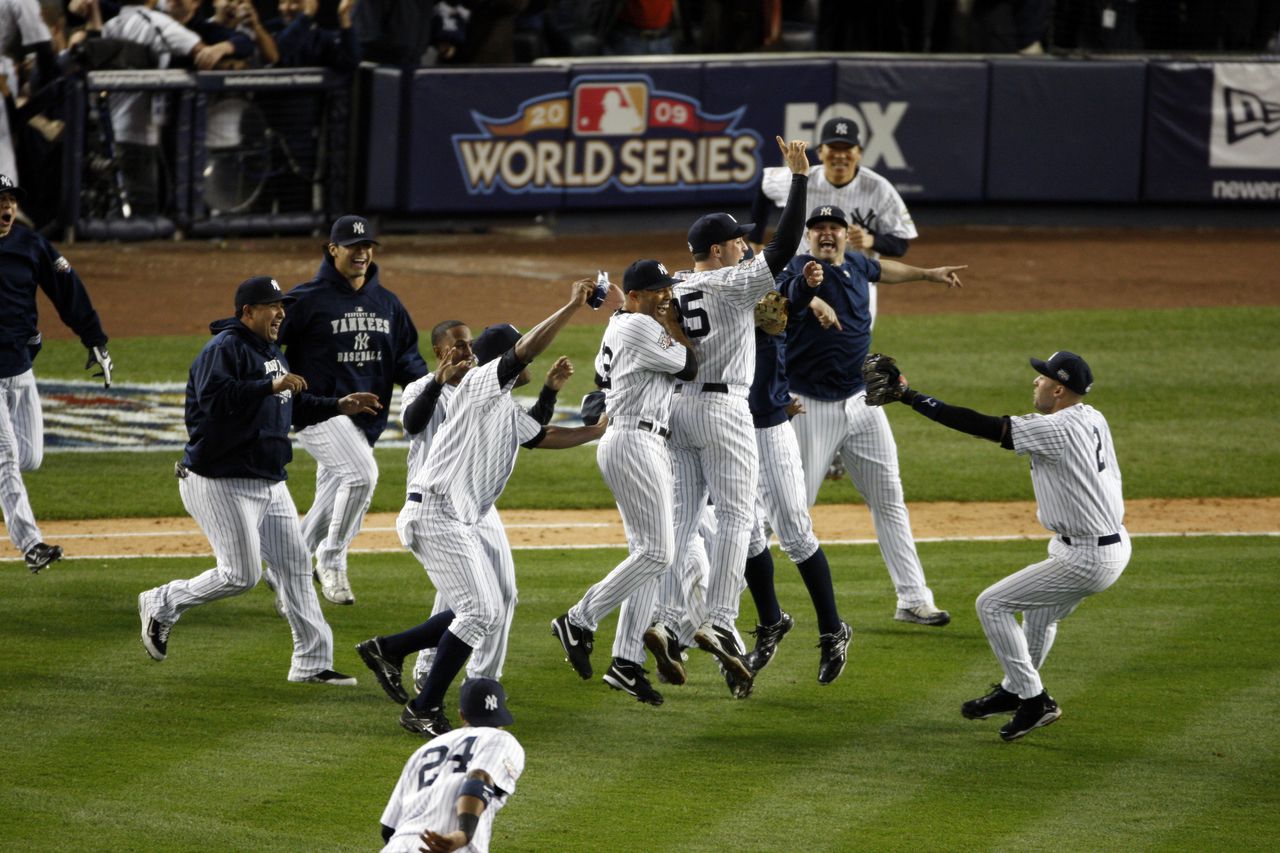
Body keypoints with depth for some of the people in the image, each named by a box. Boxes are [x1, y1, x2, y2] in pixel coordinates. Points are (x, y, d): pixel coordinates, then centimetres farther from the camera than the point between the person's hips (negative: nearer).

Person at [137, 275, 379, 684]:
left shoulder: (272, 351, 16)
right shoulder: (223, 350, -15)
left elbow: (291, 403, 28)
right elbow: (214, 397, -32)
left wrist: (338, 406, 19)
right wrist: (271, 386, -35)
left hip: (270, 483, 10)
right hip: (222, 483, -10)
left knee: (295, 566, 7)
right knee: (241, 574, -10)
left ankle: (313, 662, 11)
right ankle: (162, 604, 11)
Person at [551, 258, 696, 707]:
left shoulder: (618, 325, 16)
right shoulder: (642, 328, -14)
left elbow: (602, 377, 28)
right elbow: (689, 367, -9)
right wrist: (672, 321, 4)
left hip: (647, 445, 11)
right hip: (634, 443, -11)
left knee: (647, 553, 7)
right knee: (656, 552, -13)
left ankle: (627, 661, 4)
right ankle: (579, 621, -9)